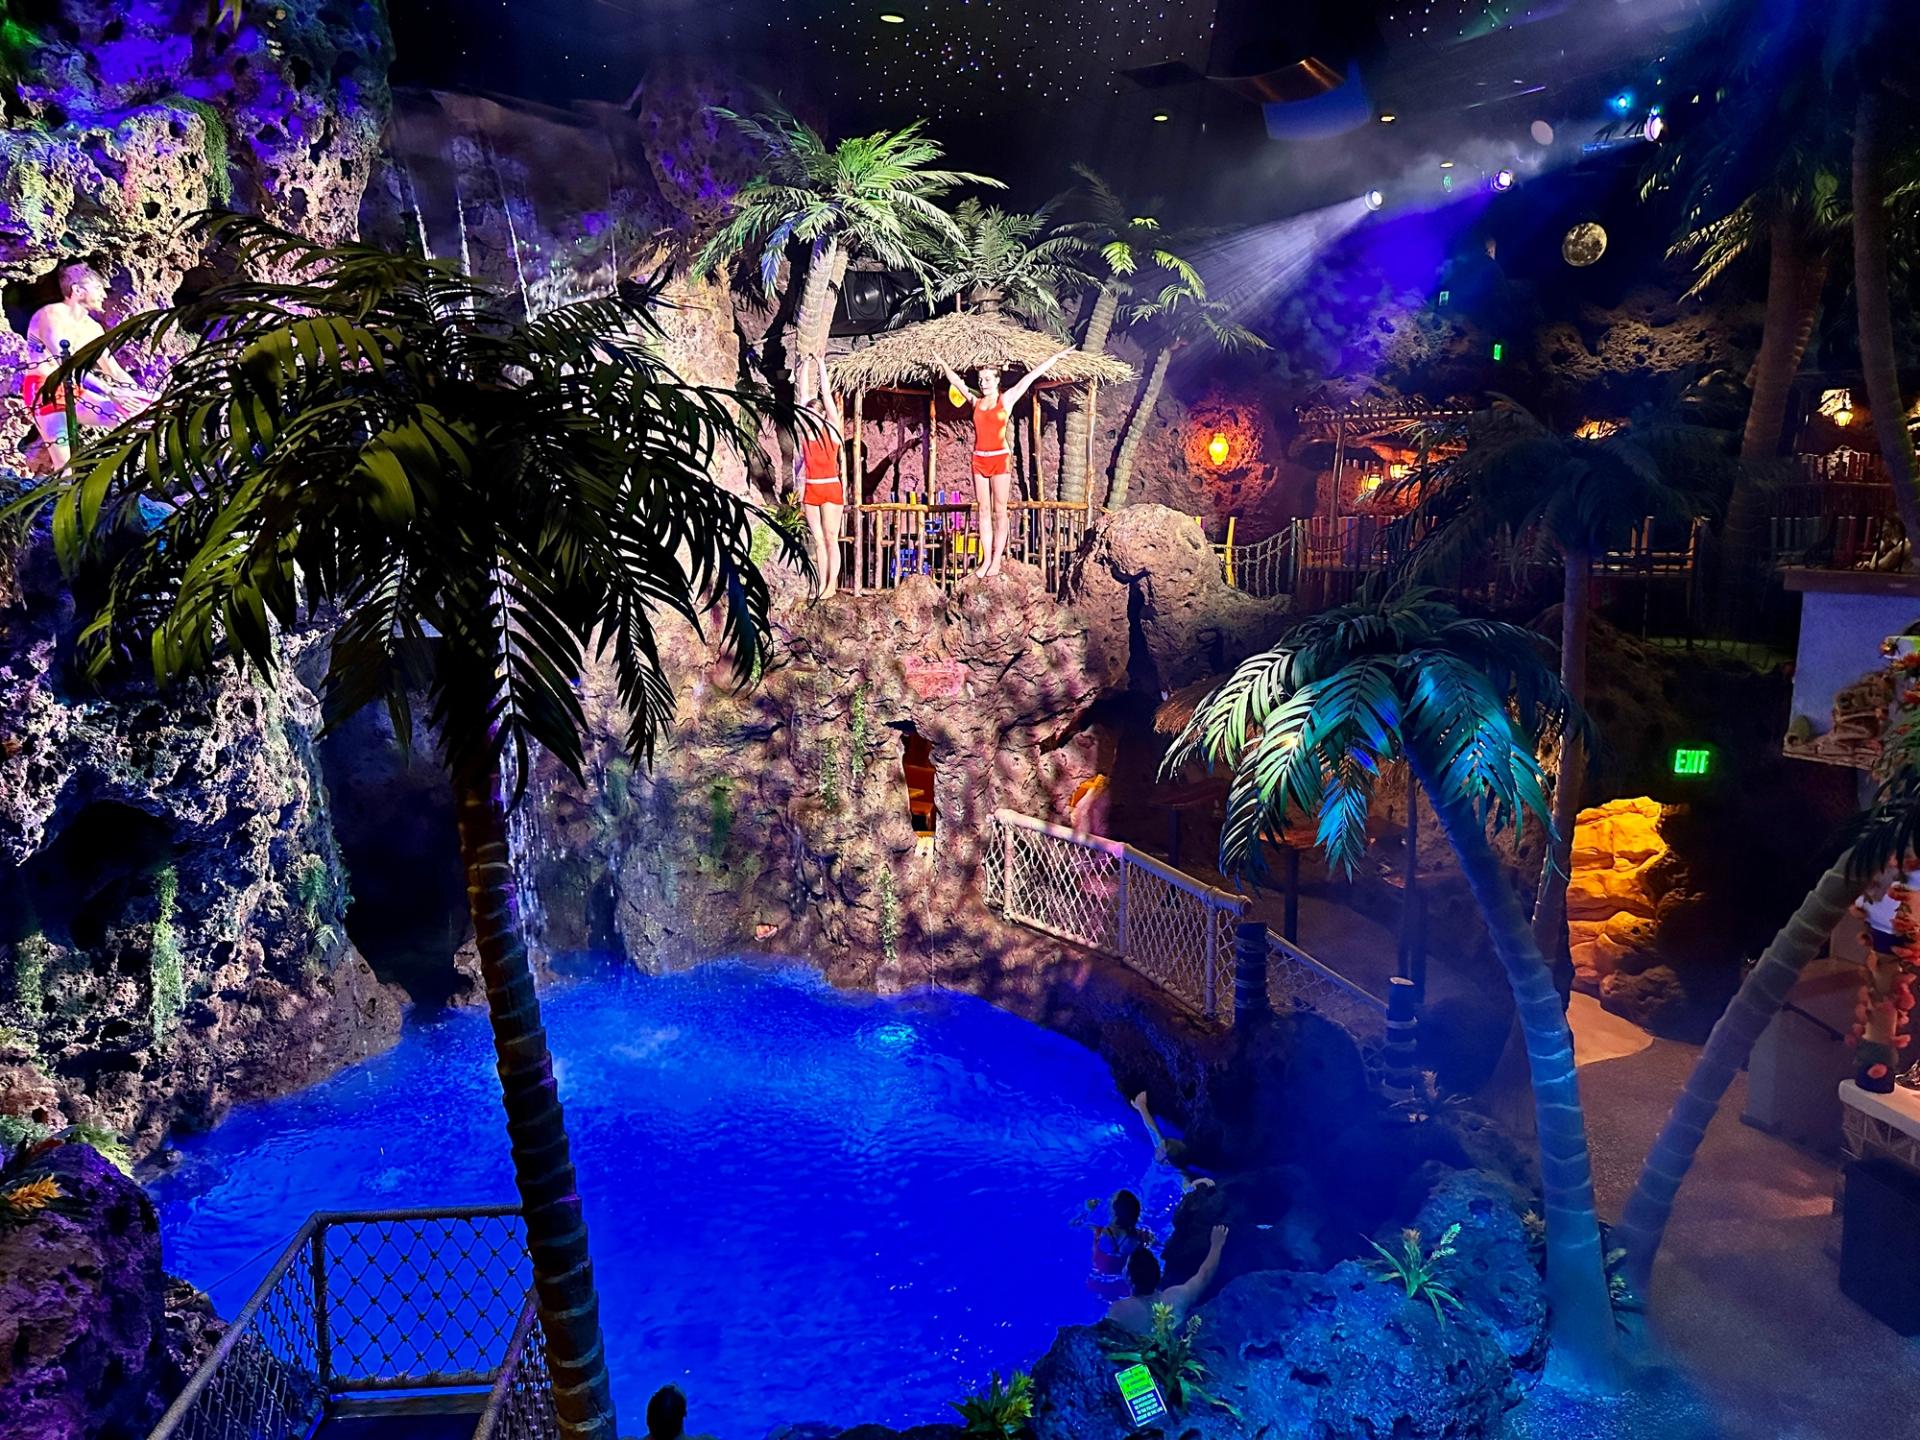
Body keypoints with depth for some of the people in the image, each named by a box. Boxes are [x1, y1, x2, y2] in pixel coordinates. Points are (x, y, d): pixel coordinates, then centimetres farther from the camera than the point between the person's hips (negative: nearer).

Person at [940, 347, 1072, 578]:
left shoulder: (1006, 399, 2)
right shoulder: (975, 401, 12)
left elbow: (1031, 376, 2)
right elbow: (956, 381, 27)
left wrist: (1055, 358, 5)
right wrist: (943, 364, 37)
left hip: (1000, 458, -4)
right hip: (979, 459, 4)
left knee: (999, 511, -2)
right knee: (983, 511, 3)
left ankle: (997, 560, -3)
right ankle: (986, 560, 5)